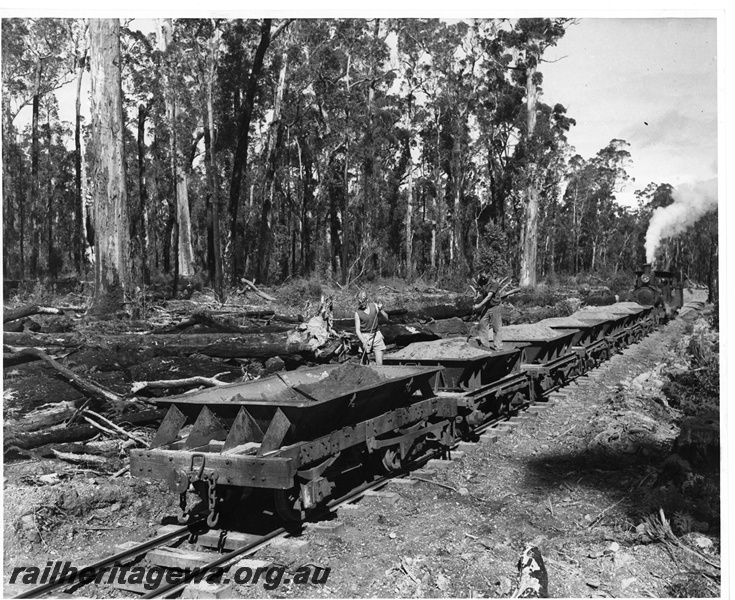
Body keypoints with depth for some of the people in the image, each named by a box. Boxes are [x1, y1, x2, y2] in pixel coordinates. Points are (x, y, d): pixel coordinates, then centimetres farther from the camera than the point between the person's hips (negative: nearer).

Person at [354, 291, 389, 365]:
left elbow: (386, 318, 4)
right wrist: (363, 341, -25)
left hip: (377, 335, 2)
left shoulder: (374, 306, -1)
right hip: (365, 337, -2)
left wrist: (381, 310, -16)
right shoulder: (357, 313, -8)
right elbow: (357, 330, -10)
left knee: (379, 363, -2)